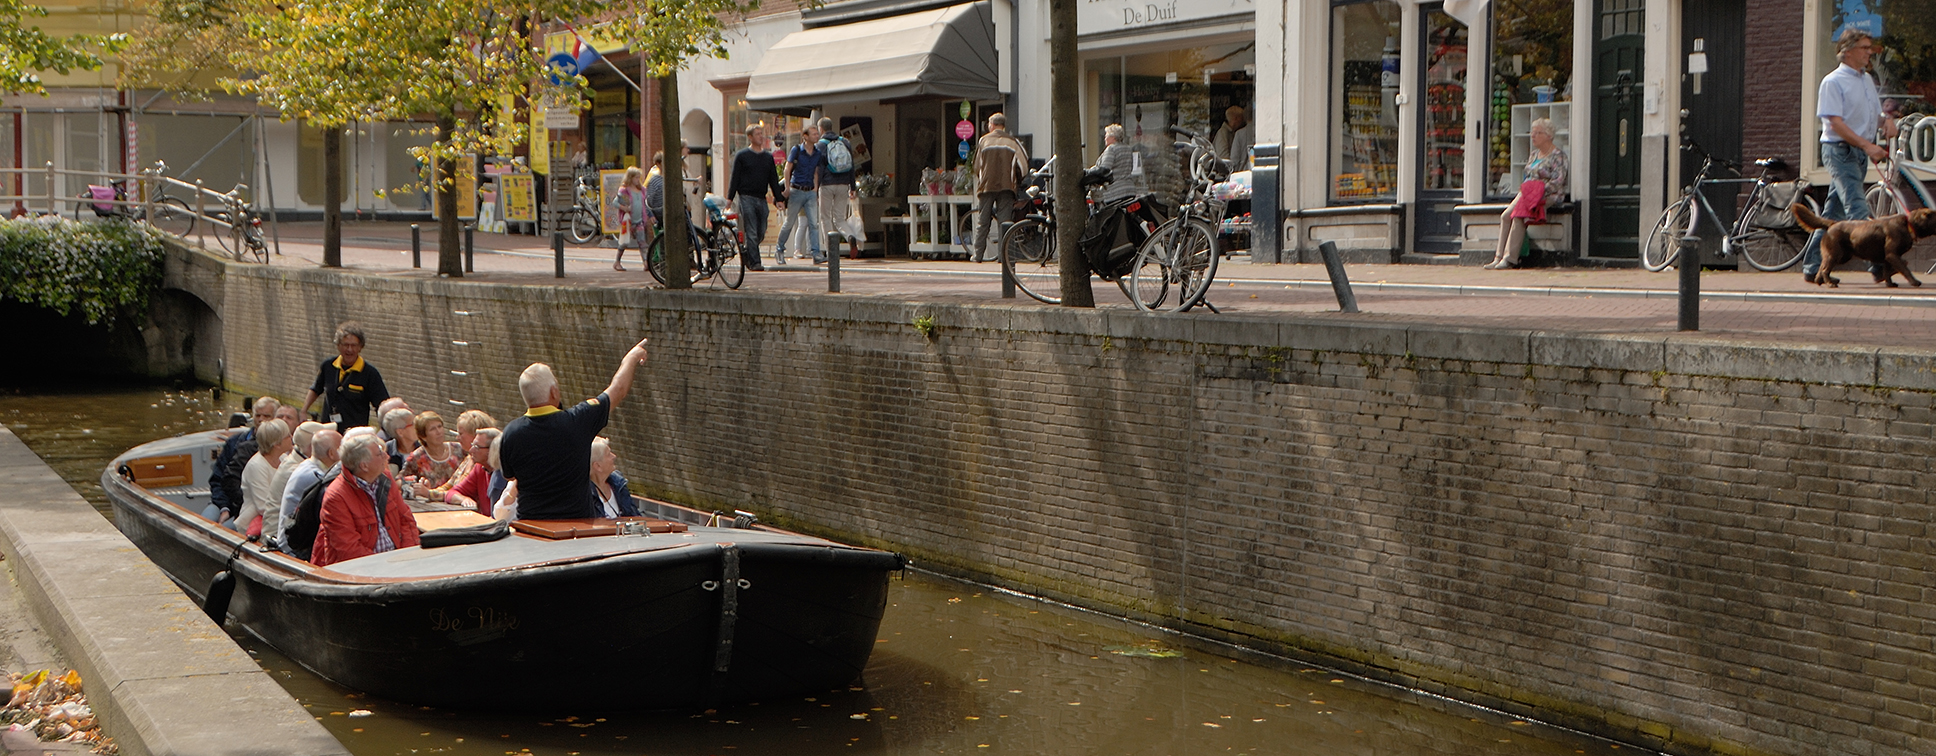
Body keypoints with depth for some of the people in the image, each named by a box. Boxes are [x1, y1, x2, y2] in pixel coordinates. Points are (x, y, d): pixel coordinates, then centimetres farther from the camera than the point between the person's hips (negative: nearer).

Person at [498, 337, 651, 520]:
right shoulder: (577, 421, -12)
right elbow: (618, 390, 5)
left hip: (529, 521, 2)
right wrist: (632, 358, 23)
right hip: (577, 521, -2)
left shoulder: (511, 432, -6)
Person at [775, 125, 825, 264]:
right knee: (790, 222, 5)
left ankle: (816, 254, -11)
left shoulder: (817, 153, 7)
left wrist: (815, 188, 6)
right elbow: (787, 170, -3)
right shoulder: (796, 150, -5)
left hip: (810, 192, 4)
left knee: (814, 223, -7)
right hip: (796, 190, -4)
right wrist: (787, 189, -7)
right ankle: (779, 249, 23)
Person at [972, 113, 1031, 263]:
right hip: (1006, 187, -1)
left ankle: (978, 254, 5)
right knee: (1004, 222, 1)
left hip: (986, 185, 1)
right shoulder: (1012, 142, 3)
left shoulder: (984, 140, 5)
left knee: (982, 223, 6)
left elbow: (977, 166, 8)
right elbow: (1023, 165, 1)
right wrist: (1017, 181, 18)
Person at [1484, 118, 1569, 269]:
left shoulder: (1557, 155, -6)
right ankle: (1499, 257, -19)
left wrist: (1539, 191, -17)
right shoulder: (1533, 154, 19)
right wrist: (1524, 189, 3)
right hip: (1527, 193, 8)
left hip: (1549, 195, -8)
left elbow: (1557, 182, -14)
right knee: (1505, 216, -17)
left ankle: (1510, 258, -30)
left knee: (1518, 216, -30)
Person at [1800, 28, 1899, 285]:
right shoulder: (1833, 81, -9)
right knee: (1857, 209, -15)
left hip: (1860, 152, 8)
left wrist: (1886, 120, -1)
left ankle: (1812, 268, 14)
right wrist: (1867, 145, -24)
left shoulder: (1867, 80, 16)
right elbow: (1835, 122, -16)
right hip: (1840, 150, -8)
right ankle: (1878, 262, -22)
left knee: (1833, 212, 9)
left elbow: (1874, 113, 25)